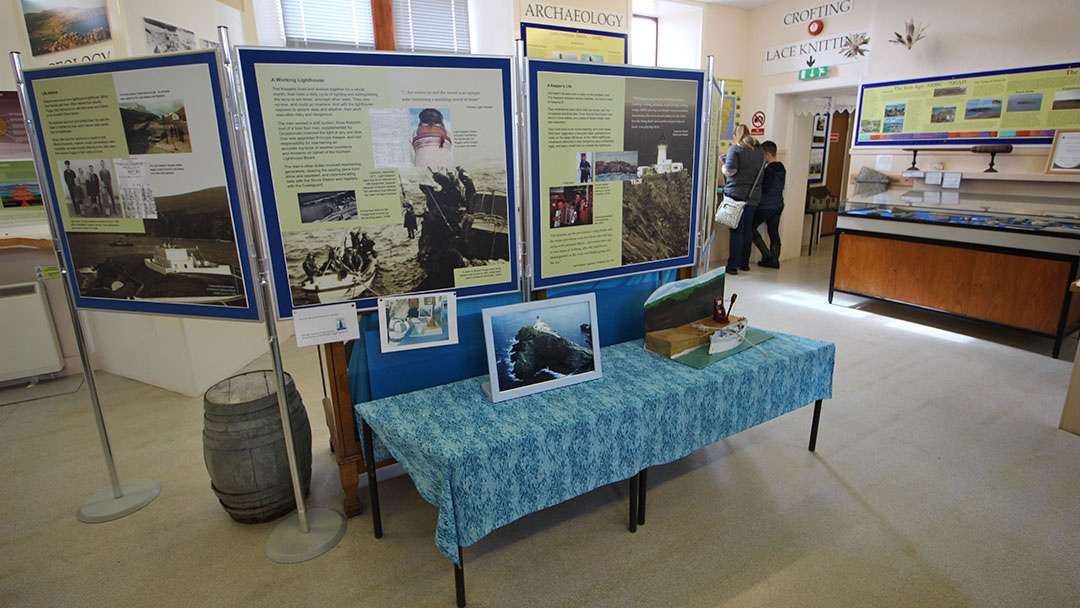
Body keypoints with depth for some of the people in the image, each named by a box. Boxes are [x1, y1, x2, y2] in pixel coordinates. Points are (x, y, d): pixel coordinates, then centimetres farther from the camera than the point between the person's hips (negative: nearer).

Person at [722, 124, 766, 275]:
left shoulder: (735, 149, -7)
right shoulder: (760, 151, 12)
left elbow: (730, 171, -15)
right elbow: (761, 171, 16)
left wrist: (723, 167, 5)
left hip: (736, 194, -5)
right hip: (753, 196, 6)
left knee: (736, 231, -4)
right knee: (747, 230, 12)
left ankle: (733, 265, -1)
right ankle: (745, 263, 20)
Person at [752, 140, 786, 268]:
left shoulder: (769, 170, -17)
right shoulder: (782, 169, 10)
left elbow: (764, 188, -17)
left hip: (766, 206, -9)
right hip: (778, 205, 9)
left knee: (751, 227, 2)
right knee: (774, 231, 11)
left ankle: (767, 254, -3)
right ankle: (774, 259, 12)